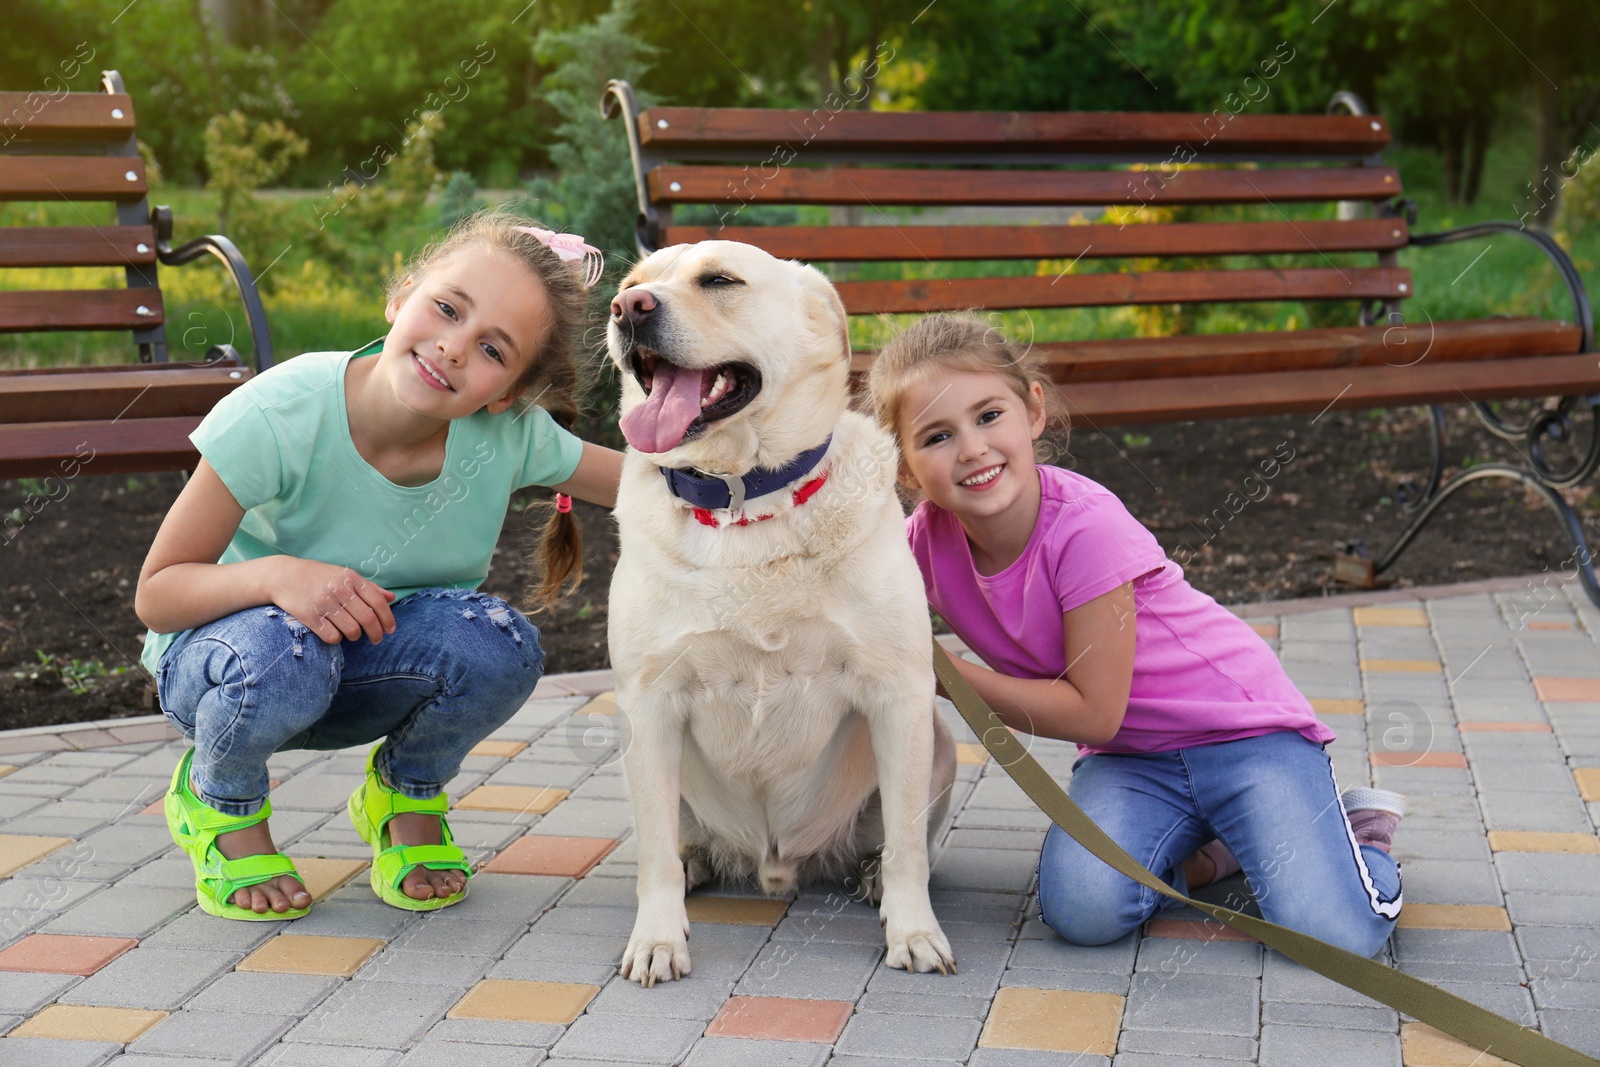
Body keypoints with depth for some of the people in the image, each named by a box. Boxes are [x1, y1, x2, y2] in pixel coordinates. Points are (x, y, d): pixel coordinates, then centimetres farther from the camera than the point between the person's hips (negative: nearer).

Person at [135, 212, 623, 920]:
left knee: (498, 645, -28)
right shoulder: (280, 418, -30)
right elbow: (156, 593, -23)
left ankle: (406, 795, 6)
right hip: (216, 660, -3)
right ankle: (220, 803, -1)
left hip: (370, 671, 3)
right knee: (284, 653, -38)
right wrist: (276, 574, -42)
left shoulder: (510, 433, -20)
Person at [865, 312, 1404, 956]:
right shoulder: (926, 541, -9)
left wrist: (941, 672, -20)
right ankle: (1204, 849, 5)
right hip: (1129, 758, 4)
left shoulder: (1085, 526, -26)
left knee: (1333, 935, -22)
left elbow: (1093, 711, -21)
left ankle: (1358, 827, 12)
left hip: (1242, 728, -4)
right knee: (1082, 909, -26)